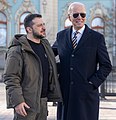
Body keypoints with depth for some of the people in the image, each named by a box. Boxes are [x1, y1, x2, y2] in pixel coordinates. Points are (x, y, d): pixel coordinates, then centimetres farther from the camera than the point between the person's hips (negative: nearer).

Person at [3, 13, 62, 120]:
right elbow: (11, 78, -14)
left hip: (43, 101, 7)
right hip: (26, 103, -7)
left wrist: (53, 94, 13)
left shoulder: (46, 45, 13)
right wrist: (17, 101, -21)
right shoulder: (17, 50, -11)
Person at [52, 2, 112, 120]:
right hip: (65, 93, 3)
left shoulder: (97, 37, 0)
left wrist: (93, 83, -8)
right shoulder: (61, 35, 9)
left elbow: (106, 66, 2)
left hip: (86, 93, -2)